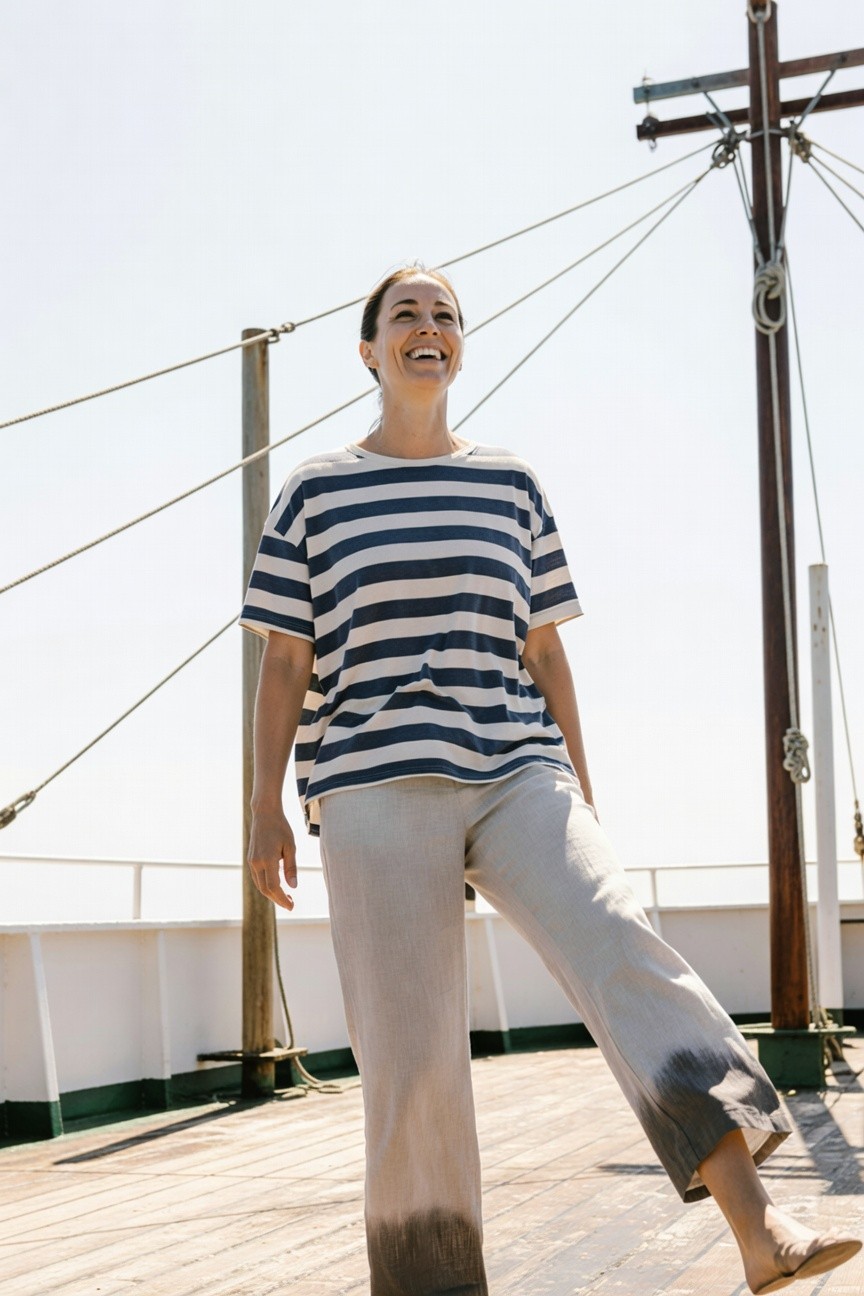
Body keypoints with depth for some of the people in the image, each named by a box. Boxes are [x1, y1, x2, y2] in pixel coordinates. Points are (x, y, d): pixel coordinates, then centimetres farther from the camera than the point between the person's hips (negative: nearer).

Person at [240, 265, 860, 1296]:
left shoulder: (510, 486, 15)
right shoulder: (316, 493, 9)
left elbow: (543, 650, 16)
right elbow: (284, 666, 7)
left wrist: (580, 793, 12)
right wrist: (266, 809, 1)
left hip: (515, 774, 1)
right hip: (375, 789, -1)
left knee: (619, 946, -21)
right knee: (409, 1055, -3)